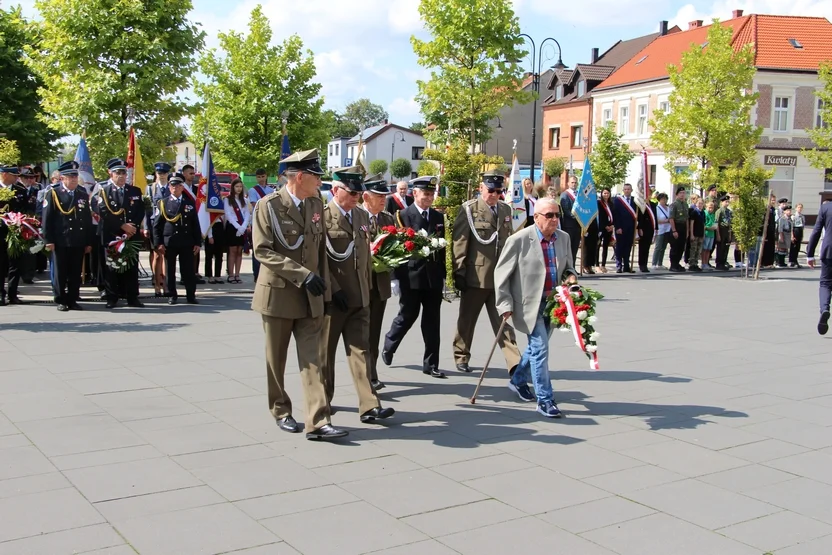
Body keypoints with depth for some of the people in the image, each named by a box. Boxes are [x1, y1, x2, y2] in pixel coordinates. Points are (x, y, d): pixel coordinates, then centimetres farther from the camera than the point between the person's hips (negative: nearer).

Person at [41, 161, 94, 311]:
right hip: (60, 242, -3)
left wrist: (89, 241, 8)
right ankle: (61, 301, 13)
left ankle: (73, 300, 16)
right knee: (60, 273, 4)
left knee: (76, 274, 7)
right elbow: (46, 219, -2)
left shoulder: (83, 195, 11)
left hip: (79, 243, 3)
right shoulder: (53, 194, 0)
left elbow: (88, 219, 12)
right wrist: (48, 240, -8)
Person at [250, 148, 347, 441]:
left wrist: (322, 283, 9)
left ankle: (317, 422, -3)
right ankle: (281, 411, 28)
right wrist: (302, 274, -22)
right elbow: (263, 251, -16)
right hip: (278, 293, -4)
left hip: (310, 296, 4)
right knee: (276, 359, 10)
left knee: (313, 359, -2)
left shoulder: (316, 204, 6)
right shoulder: (269, 205, -11)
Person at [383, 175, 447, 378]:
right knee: (407, 317, 5)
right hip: (411, 276, -4)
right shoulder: (402, 216, -4)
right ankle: (388, 347, 31)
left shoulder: (438, 217, 11)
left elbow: (442, 247, 13)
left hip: (433, 277, 4)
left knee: (432, 322, 5)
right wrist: (395, 277, -11)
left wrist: (443, 276, 11)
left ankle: (431, 364, 13)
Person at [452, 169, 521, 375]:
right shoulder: (469, 209, -4)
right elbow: (459, 243, -8)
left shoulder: (506, 210, 12)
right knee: (467, 319, 11)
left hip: (501, 276, 4)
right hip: (475, 275, -3)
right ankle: (461, 357, 27)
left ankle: (514, 363, -3)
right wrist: (459, 272, -12)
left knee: (503, 321, 1)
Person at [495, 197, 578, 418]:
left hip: (552, 303, 6)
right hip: (529, 303, -6)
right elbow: (501, 273, -8)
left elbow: (568, 268, 17)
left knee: (537, 346, 19)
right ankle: (544, 400, 1)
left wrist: (571, 278, -7)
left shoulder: (564, 238, 2)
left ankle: (518, 381, 42)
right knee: (540, 348, -8)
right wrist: (505, 304, -11)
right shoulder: (520, 240, -14)